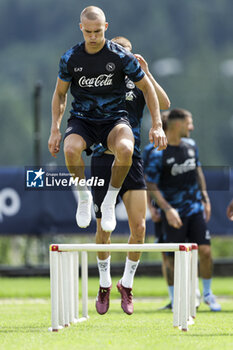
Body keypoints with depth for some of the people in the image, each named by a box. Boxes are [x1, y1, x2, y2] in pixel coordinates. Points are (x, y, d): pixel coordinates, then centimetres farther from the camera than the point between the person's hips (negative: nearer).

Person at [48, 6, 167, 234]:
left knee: (125, 149, -37)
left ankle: (109, 202, -12)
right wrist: (55, 130, 2)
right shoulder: (70, 59, -3)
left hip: (114, 119, -1)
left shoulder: (121, 57, -8)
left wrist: (157, 125, -4)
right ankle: (84, 195, -5)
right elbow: (60, 94, 12)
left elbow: (147, 88, 3)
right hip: (81, 119, 1)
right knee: (71, 149, -35)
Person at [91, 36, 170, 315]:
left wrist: (146, 73, -15)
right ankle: (104, 284, 24)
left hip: (131, 160, 1)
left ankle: (127, 284, 9)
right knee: (103, 229, 4)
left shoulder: (137, 85, 7)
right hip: (102, 160, 0)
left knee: (139, 226, -9)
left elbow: (164, 104, -10)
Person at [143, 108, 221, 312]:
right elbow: (150, 185, -12)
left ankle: (208, 293, 14)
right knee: (174, 258, -2)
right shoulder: (157, 153, -13)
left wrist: (205, 199, 17)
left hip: (195, 208, 5)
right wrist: (167, 209, -20)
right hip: (173, 213, -5)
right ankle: (174, 300, 13)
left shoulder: (190, 145, 7)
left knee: (205, 250, -4)